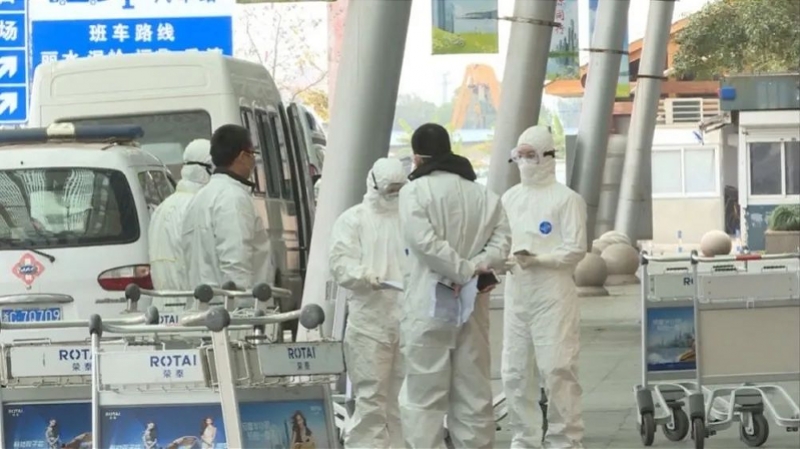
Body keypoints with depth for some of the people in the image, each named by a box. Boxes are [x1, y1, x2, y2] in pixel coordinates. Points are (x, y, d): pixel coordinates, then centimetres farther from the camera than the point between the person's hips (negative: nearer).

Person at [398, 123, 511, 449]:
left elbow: (424, 240, -17)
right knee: (474, 395, 11)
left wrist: (464, 271, -12)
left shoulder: (415, 191, -6)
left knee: (423, 397, -2)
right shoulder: (483, 195, 10)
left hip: (428, 306, -5)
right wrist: (477, 268, -8)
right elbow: (501, 242, 2)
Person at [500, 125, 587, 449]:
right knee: (514, 371, 6)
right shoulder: (510, 198, 15)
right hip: (516, 292, 6)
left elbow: (575, 249, -8)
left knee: (557, 368, -9)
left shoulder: (566, 198, -1)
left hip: (553, 294, -6)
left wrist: (536, 258, -18)